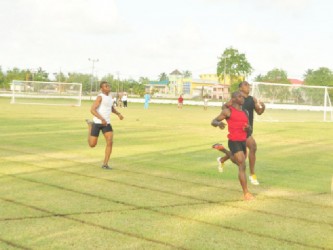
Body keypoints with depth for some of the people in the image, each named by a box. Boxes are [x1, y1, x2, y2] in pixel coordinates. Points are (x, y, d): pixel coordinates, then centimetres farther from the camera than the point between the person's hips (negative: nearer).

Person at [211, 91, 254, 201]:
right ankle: (246, 193, -11)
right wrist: (219, 123, -29)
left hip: (243, 142, 8)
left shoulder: (245, 112, 13)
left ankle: (223, 150, 53)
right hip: (234, 143, -8)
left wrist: (248, 127, -8)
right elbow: (213, 122, -4)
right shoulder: (228, 111, -6)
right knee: (242, 166, -16)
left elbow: (249, 128, 18)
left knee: (239, 163, 29)